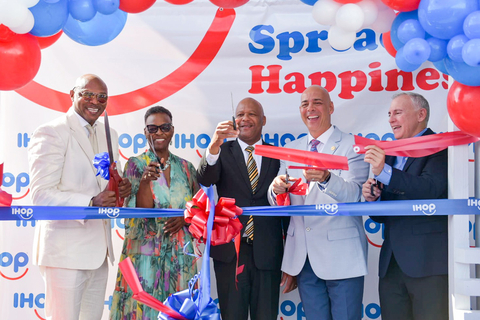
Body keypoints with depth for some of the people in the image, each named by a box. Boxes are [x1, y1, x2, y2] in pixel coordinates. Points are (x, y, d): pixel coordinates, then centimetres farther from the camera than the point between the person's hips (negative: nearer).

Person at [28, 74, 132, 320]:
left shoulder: (109, 135, 15)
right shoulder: (50, 134, -9)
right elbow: (42, 195, -16)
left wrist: (121, 189, -1)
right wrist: (91, 203, -29)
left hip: (99, 250, 7)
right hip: (65, 250, -7)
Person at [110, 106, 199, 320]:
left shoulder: (186, 167, 8)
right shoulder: (135, 165, -1)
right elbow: (142, 210, -11)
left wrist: (185, 218, -7)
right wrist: (145, 181, -28)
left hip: (180, 255, 3)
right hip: (145, 253, -3)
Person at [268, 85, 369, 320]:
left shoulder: (352, 146, -4)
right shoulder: (290, 150, 11)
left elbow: (352, 195, -19)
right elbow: (278, 204, 7)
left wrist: (326, 178, -39)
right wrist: (276, 189, -16)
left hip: (341, 257, -4)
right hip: (302, 256, 4)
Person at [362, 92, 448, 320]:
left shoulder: (439, 147, -1)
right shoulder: (389, 155, 19)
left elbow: (430, 189, -19)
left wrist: (384, 172, -25)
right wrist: (373, 198, -2)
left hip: (428, 262, -6)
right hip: (391, 264, 6)